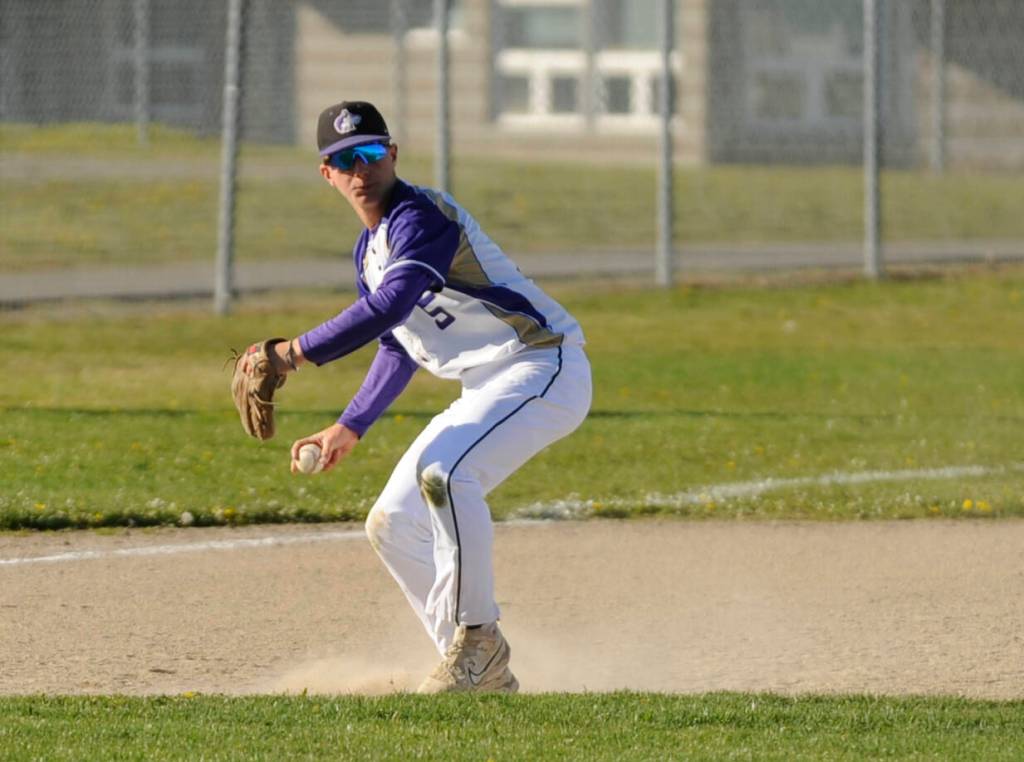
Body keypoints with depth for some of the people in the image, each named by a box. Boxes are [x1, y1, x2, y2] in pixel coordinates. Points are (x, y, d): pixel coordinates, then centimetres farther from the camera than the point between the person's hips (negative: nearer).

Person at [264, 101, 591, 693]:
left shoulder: (420, 216, -16)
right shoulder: (369, 249, 14)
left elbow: (388, 308, -32)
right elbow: (399, 349, 27)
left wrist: (293, 353, -32)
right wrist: (351, 428, 25)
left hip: (544, 367, -10)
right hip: (487, 390, 10)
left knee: (441, 468, -34)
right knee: (392, 524, 7)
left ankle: (477, 636, -23)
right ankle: (483, 671, 14)